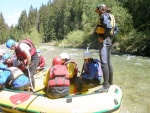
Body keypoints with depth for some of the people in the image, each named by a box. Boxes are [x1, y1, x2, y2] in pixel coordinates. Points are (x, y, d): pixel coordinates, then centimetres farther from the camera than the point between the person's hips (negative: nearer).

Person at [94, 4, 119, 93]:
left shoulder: (104, 16, -9)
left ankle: (105, 86, -11)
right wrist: (110, 36, 13)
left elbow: (109, 27, -27)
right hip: (108, 41, 10)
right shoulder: (110, 17, 19)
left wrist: (103, 37, -17)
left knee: (104, 63, -12)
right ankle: (110, 81, 27)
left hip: (104, 41, -10)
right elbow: (116, 29, 22)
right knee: (108, 62, 15)